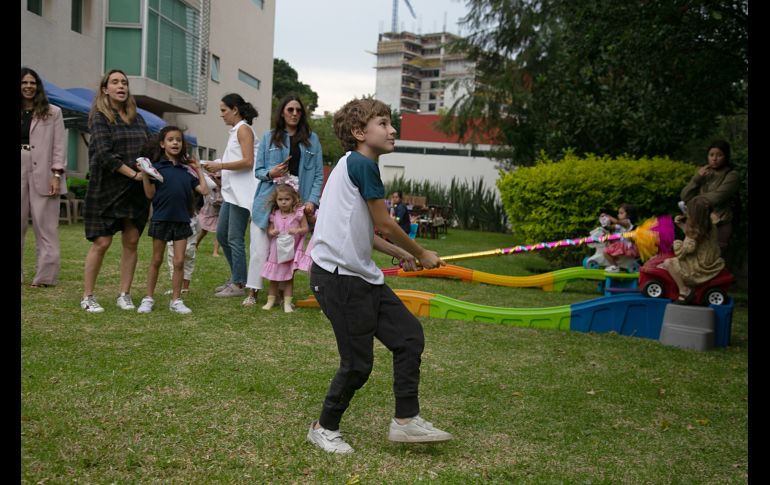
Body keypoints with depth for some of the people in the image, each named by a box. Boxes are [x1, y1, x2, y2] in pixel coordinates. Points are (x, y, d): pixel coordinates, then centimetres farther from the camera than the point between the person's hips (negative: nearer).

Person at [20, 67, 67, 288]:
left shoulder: (53, 112, 7)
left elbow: (59, 146, 1)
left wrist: (56, 175, -8)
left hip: (43, 174, -2)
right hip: (21, 172, 3)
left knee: (45, 227, -1)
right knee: (18, 225, 2)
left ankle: (46, 276, 2)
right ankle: (19, 274, 9)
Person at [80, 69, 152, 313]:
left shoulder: (137, 118, 13)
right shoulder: (99, 117, -2)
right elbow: (105, 154, -13)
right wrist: (134, 174, -17)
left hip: (136, 190, 5)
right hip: (107, 188, -4)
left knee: (131, 241, 3)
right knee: (102, 242, -4)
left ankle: (124, 295, 12)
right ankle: (87, 297, 8)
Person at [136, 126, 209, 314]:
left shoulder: (187, 169, 6)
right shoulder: (157, 166, -2)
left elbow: (204, 190, 3)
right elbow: (150, 194, -6)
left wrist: (198, 169, 7)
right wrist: (144, 175, -18)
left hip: (181, 220, 2)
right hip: (161, 219, -2)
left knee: (179, 261, 3)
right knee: (156, 260, 9)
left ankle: (176, 300, 13)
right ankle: (148, 298, 20)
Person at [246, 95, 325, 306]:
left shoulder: (311, 138, 9)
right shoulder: (269, 137, 9)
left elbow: (318, 174, 6)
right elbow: (258, 170, 11)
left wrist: (312, 200, -6)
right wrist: (270, 173, -12)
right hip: (269, 201, 0)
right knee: (261, 248, -2)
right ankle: (253, 292, 8)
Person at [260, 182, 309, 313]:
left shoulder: (298, 213, -8)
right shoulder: (274, 214, 1)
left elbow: (305, 228, -3)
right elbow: (269, 229, 9)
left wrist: (297, 230, -23)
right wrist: (271, 232, -14)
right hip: (276, 250, 3)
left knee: (288, 278, 5)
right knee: (273, 278, 11)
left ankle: (287, 303, 11)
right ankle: (271, 301, 23)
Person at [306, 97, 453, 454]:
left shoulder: (354, 165, 18)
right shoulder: (361, 164, -12)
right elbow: (385, 225, -9)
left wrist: (400, 253, 23)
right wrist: (422, 255, 4)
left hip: (361, 276, 10)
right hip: (338, 276, -10)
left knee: (409, 335, 8)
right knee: (358, 363, -1)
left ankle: (406, 420, 16)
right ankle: (324, 428, 21)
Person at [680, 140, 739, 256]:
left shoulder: (731, 176, -4)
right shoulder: (703, 172, 11)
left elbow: (715, 198, -16)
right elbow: (684, 196, 3)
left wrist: (692, 200, -4)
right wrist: (697, 177, -8)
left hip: (719, 226, -4)